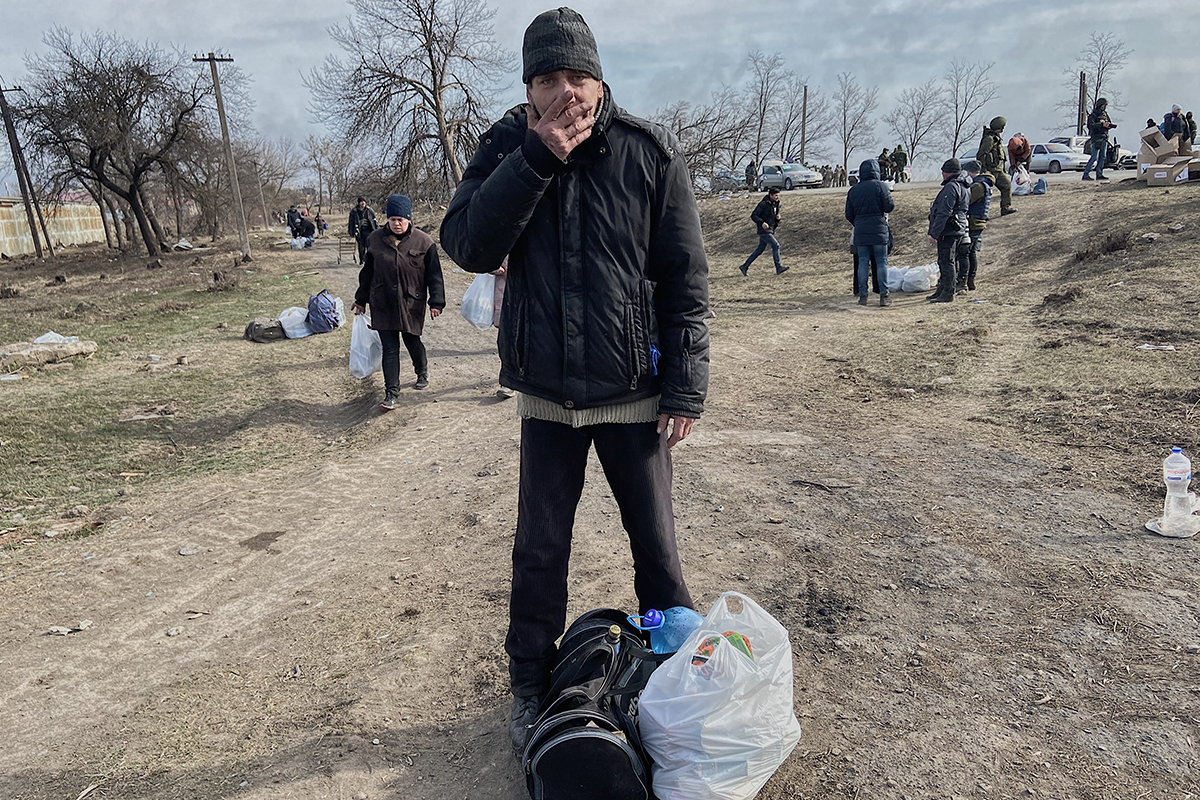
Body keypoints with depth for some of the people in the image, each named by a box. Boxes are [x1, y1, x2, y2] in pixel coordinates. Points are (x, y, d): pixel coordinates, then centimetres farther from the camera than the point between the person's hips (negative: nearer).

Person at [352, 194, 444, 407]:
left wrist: (436, 302, -7)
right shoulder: (375, 239, 3)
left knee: (412, 341, 12)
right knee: (389, 348, -1)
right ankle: (391, 393, 2)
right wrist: (361, 299, 18)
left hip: (412, 305, -1)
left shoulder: (423, 242, -4)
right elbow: (367, 272, 13)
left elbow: (434, 275, -2)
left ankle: (422, 373, 42)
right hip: (382, 305, 2)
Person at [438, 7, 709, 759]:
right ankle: (531, 684, 32)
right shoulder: (508, 147, 0)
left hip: (634, 392, -1)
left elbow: (686, 277, -5)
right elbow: (467, 246, -12)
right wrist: (534, 160, -21)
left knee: (655, 542, 12)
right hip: (545, 393, 2)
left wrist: (687, 386, -8)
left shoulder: (652, 152, -7)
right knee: (540, 548, 11)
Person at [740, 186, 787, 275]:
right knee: (775, 245, -15)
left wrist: (778, 218, 0)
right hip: (763, 230, -9)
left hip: (770, 230, 9)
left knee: (759, 250, 10)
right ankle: (778, 268, -13)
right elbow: (753, 215, -13)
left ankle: (745, 266, 18)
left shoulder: (776, 204, 12)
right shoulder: (763, 204, -13)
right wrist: (762, 223, -27)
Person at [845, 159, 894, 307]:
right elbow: (890, 207, -4)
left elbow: (849, 215, 10)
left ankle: (862, 295, 5)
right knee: (881, 262, 2)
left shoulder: (853, 190, 8)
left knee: (862, 262, 6)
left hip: (860, 232, 3)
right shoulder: (880, 185, -4)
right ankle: (884, 295, 1)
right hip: (878, 230, -3)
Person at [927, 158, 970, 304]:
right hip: (959, 231, 10)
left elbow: (944, 213, -20)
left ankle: (947, 294, -5)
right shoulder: (965, 187, 17)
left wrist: (934, 233, -19)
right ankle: (942, 291, 25)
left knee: (947, 262, -7)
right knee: (945, 262, 16)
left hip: (948, 232, -10)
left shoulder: (951, 187, -16)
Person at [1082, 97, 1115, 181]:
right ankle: (1085, 175, -13)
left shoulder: (1105, 114, 18)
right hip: (1096, 138, -8)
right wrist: (1102, 125, -28)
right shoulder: (1093, 115, -5)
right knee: (1094, 157, -14)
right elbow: (1091, 125, -18)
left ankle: (1099, 174, 10)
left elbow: (1109, 123, 18)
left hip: (1104, 138, 8)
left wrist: (1110, 125, -5)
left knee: (1103, 157, 6)